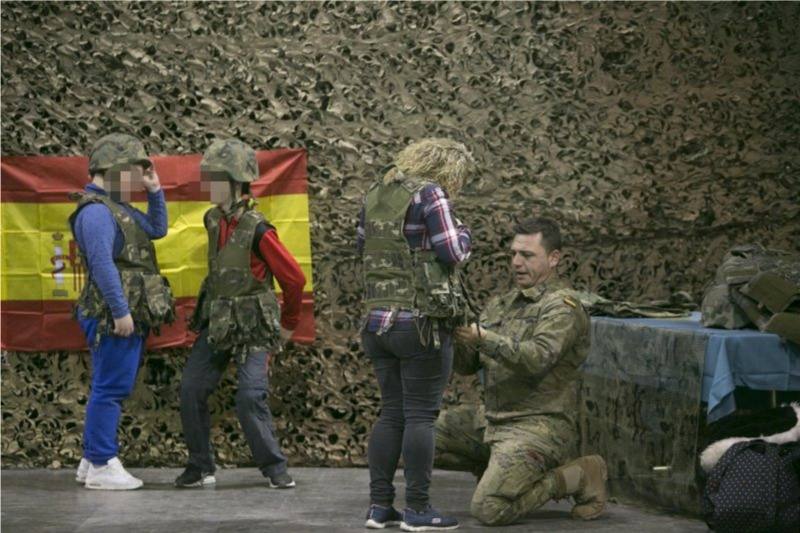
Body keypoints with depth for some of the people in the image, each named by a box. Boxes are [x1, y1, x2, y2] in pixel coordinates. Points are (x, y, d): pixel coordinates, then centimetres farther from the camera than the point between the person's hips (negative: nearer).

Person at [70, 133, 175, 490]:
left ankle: (92, 461, 20)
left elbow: (157, 229, 29)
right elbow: (102, 264, -22)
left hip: (130, 316, 11)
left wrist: (155, 191, 16)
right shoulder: (96, 211, -15)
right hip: (116, 317, -11)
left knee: (111, 389, 14)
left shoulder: (118, 208, 18)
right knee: (111, 388, -8)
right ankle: (101, 466, -4)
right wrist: (120, 311, -24)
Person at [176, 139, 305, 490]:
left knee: (251, 397, -14)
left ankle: (275, 468, 2)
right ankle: (200, 467, 11)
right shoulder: (213, 221, 3)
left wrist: (288, 324, -2)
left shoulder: (257, 229, -19)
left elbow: (294, 278, -13)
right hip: (216, 323, 7)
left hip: (252, 328, -7)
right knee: (191, 389, 0)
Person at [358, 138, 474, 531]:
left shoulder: (374, 195, 12)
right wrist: (463, 234, 8)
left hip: (378, 320, 7)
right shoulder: (429, 194, -10)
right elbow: (452, 252, -12)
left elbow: (362, 245, 21)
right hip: (422, 322, -7)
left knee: (391, 413, 12)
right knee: (421, 414, -2)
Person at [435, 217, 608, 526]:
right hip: (492, 418, 8)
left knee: (489, 510, -22)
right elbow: (468, 365, 9)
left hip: (538, 426, -8)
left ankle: (578, 477, -1)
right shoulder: (501, 305, 16)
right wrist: (456, 338, -12)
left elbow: (537, 359, -27)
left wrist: (483, 338, -36)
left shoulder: (562, 306, -10)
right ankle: (497, 470, 13)